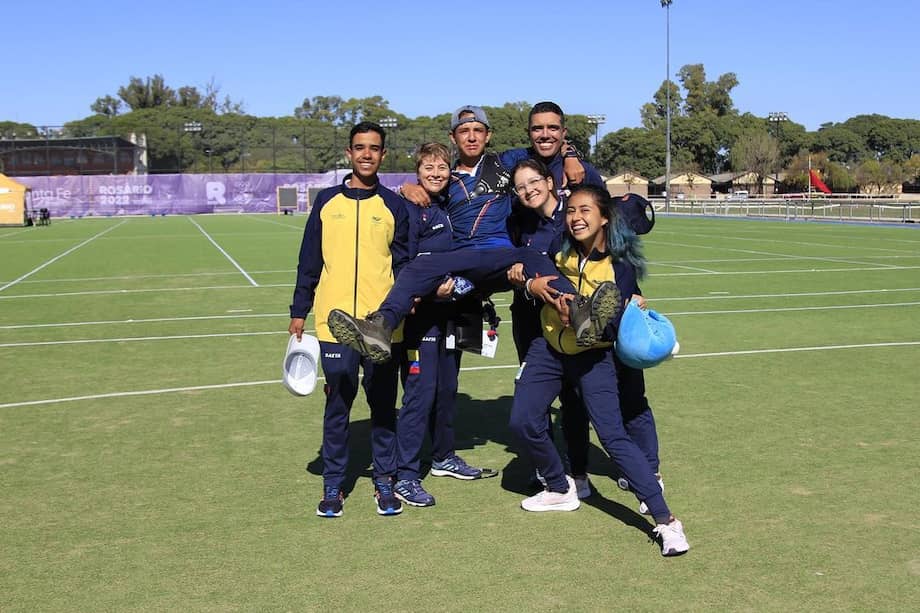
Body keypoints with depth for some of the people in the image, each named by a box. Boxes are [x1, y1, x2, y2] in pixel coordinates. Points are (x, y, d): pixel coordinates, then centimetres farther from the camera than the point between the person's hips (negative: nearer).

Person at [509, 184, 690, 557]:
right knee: (522, 423, -3)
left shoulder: (621, 267, -17)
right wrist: (531, 282, -12)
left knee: (612, 436, -15)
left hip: (593, 357, -4)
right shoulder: (558, 249, -8)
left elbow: (611, 329, -21)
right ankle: (561, 490, 23)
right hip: (549, 349, 5)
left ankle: (665, 521, -10)